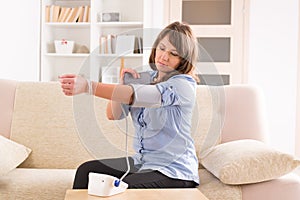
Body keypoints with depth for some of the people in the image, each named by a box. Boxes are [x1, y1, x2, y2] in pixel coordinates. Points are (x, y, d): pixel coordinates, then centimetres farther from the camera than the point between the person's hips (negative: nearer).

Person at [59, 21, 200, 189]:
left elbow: (135, 95, -33)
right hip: (142, 161, 7)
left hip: (174, 171, -7)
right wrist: (122, 83, -12)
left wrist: (88, 86, -43)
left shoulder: (184, 85, -17)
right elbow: (113, 115, 3)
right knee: (86, 170, -4)